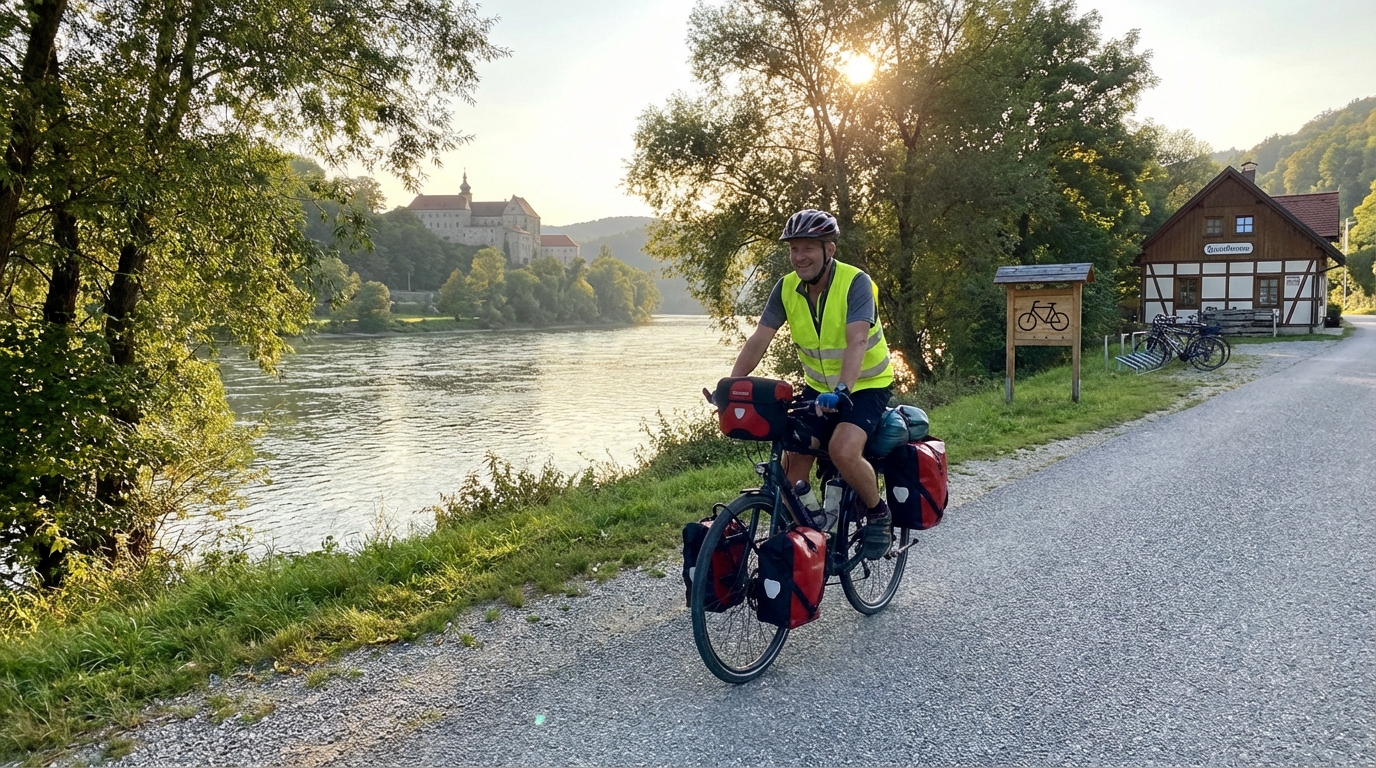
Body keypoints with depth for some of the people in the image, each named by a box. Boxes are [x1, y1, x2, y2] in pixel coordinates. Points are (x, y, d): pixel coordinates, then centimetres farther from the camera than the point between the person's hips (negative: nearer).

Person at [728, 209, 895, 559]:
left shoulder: (855, 282, -21)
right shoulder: (786, 288, -7)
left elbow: (856, 341, -34)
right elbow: (758, 340, -13)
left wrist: (842, 391, -48)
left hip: (865, 385, -5)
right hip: (818, 387, 5)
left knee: (843, 451, -28)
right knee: (792, 461, -7)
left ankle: (878, 513, -1)